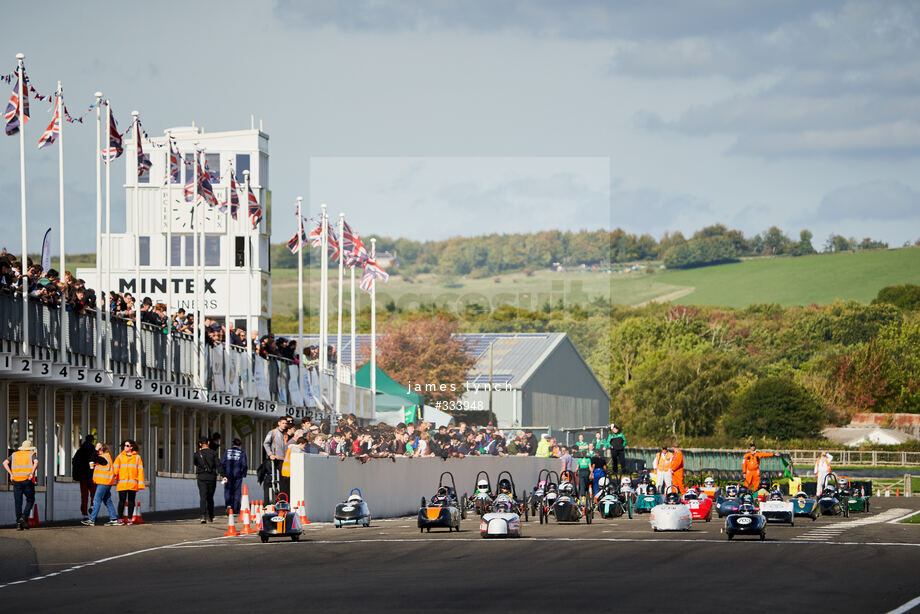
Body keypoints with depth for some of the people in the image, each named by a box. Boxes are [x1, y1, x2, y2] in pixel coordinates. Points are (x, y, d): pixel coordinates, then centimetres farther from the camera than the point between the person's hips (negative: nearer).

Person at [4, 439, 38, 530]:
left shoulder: (15, 455, 18)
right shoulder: (32, 454, 8)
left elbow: (5, 463, 5)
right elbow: (36, 462, -14)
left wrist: (11, 474, 3)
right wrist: (32, 473, -16)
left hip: (16, 480, 3)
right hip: (27, 480, -2)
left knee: (18, 502, 5)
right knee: (30, 500, 11)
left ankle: (19, 523, -1)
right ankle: (24, 517, -9)